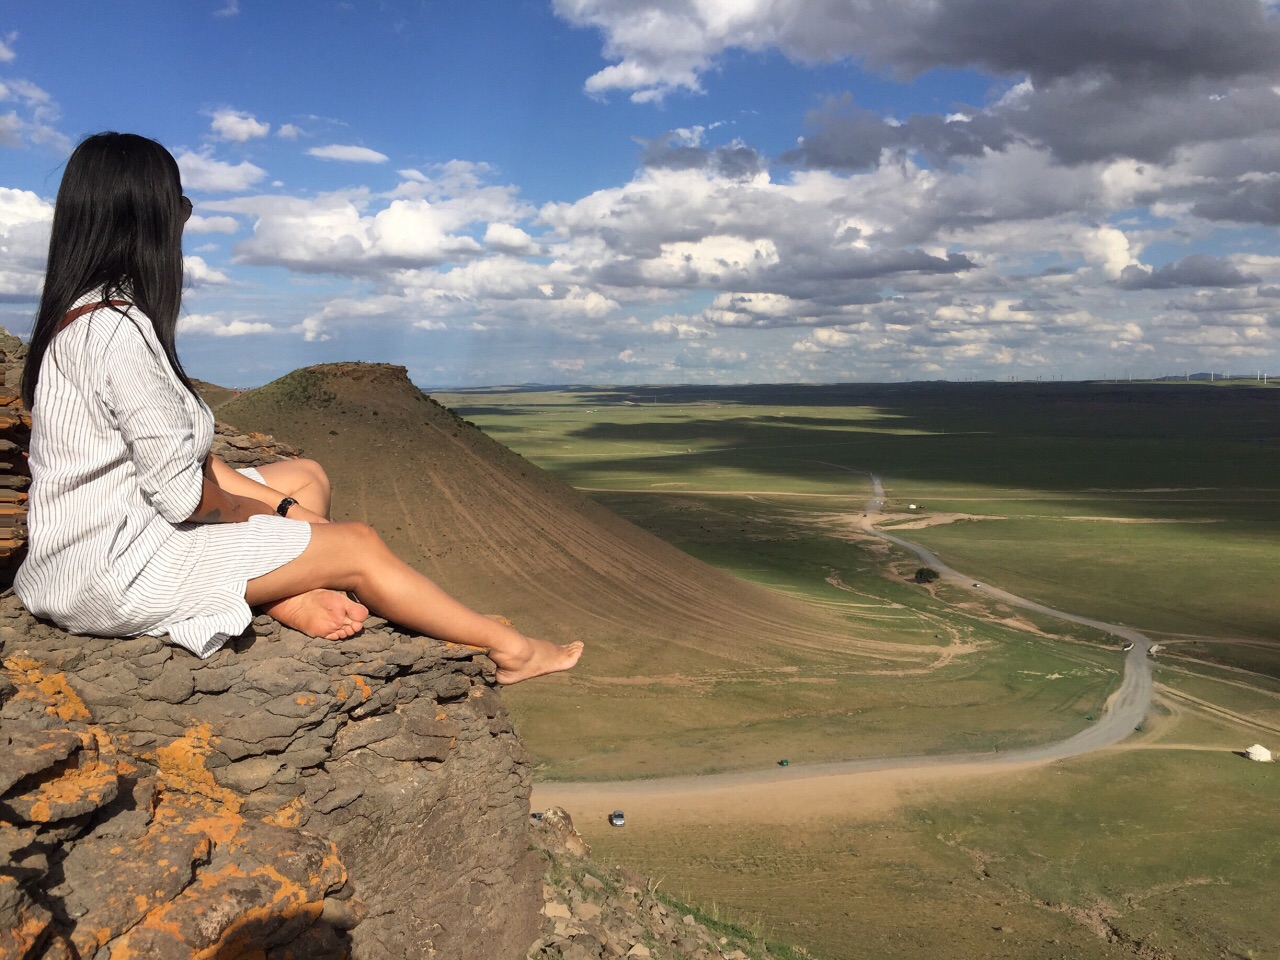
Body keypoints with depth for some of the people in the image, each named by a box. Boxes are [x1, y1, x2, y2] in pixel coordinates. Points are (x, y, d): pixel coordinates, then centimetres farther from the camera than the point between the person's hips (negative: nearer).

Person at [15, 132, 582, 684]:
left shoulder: (83, 316, 9)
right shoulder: (118, 330, -24)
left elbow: (181, 453, 8)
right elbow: (184, 493, -24)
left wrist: (282, 506, 2)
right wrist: (261, 509, -3)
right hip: (123, 570, -10)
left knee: (307, 478, 17)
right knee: (359, 545, -5)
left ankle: (291, 599, -7)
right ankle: (512, 650, 7)